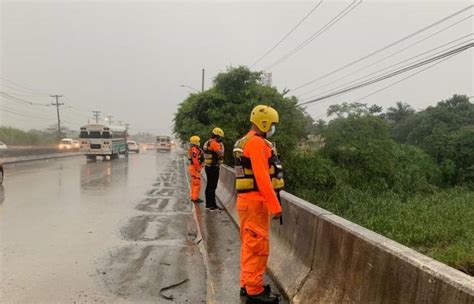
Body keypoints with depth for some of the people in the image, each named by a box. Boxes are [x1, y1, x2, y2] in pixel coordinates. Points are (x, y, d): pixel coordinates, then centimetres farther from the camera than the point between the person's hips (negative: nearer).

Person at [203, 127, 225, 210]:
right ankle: (212, 205, -6)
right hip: (214, 167, -10)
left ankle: (208, 204, 21)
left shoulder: (207, 143, 15)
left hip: (208, 166, 10)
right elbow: (221, 153, -18)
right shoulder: (214, 143, -15)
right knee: (212, 187, -8)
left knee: (209, 185, 14)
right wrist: (221, 145, -6)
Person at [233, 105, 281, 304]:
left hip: (246, 199, 10)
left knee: (249, 245, 16)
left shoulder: (245, 142, 17)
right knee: (258, 246, -3)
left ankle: (247, 285, 26)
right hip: (255, 201, -10)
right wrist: (275, 206, -19)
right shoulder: (257, 142, -15)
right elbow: (262, 178, -22)